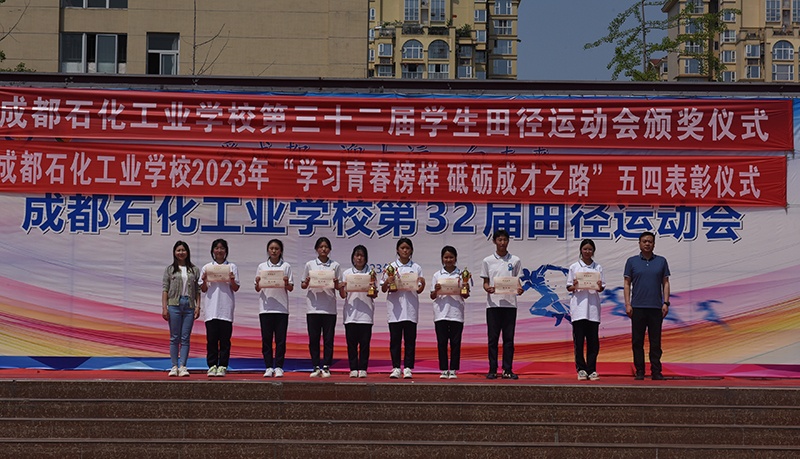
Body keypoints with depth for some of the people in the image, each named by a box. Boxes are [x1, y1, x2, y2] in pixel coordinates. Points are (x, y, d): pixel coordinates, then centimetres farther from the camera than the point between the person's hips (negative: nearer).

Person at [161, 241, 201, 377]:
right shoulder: (170, 270, 8)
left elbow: (197, 290, 10)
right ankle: (174, 366, 5)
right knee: (174, 337, 2)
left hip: (189, 305, 1)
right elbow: (165, 289, 3)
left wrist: (198, 306, 0)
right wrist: (164, 307, -5)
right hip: (174, 305, -1)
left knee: (185, 338, -1)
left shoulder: (194, 270, 12)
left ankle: (183, 366, 0)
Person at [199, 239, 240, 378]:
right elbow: (203, 289, 10)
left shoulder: (232, 267, 9)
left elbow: (235, 289, 5)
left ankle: (222, 366, 2)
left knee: (225, 339, -2)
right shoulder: (207, 267, 11)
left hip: (226, 307, -1)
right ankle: (212, 366, 2)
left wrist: (232, 280, -14)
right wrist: (204, 280, -9)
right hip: (211, 307, 1)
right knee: (211, 338, -2)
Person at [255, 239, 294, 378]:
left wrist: (286, 283, -14)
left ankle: (278, 367, 4)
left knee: (280, 339, -1)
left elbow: (291, 288, 6)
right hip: (266, 308, 1)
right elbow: (257, 289, 10)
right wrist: (258, 283, -11)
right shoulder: (262, 267, 9)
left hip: (281, 308, -1)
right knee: (266, 339, 1)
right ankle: (268, 367, 7)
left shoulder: (286, 267, 6)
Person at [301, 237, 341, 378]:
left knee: (328, 338, 1)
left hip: (329, 308, 0)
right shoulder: (310, 265, 8)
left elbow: (338, 287, 9)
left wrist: (336, 284, -12)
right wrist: (306, 283, -11)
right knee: (313, 338, 1)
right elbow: (303, 285, 10)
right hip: (313, 306, 0)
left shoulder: (335, 266, 8)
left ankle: (326, 367, 6)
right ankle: (316, 367, 8)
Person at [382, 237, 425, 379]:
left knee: (410, 339, 0)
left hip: (411, 308, 0)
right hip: (395, 307, 0)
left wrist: (422, 284, -11)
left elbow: (419, 290, 9)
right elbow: (383, 289, 7)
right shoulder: (391, 267, 7)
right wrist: (387, 282, -12)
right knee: (395, 339, 0)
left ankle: (408, 368, 3)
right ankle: (396, 368, 5)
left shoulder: (416, 268, 9)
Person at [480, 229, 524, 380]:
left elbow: (517, 280, 12)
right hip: (493, 303, -1)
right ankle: (492, 370, 4)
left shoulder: (515, 260, 9)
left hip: (510, 303, 1)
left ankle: (507, 370, 5)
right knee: (493, 338, 0)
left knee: (509, 338, 1)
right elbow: (485, 282, 8)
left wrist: (519, 288, -10)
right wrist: (487, 288, -15)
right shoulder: (488, 261, 7)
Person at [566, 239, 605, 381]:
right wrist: (574, 287, -14)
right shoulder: (574, 267, 7)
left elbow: (602, 288, 10)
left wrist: (599, 287, -12)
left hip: (593, 307, 1)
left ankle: (592, 370, 5)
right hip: (578, 307, -1)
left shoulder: (598, 267, 10)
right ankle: (581, 369, 3)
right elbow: (569, 288, 8)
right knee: (579, 340, -2)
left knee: (593, 340, 0)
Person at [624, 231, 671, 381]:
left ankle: (656, 371, 6)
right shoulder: (632, 261, 6)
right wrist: (627, 304, -5)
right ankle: (639, 371, 7)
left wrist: (666, 303, -2)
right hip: (638, 307, 0)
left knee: (655, 342, 2)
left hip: (656, 307, 0)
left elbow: (665, 283, 8)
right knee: (637, 341, 2)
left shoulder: (661, 261, 8)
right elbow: (627, 284, 4)